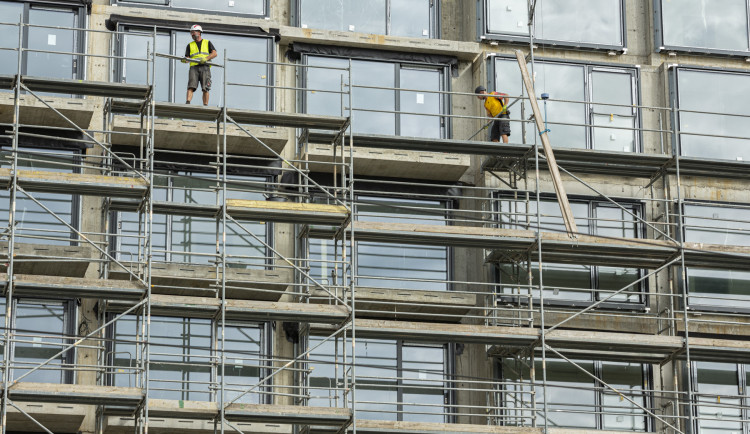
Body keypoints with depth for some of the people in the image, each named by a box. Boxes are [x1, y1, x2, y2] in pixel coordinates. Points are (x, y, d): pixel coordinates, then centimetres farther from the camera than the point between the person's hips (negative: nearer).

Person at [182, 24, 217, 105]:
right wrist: (185, 60, -11)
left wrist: (206, 58, -11)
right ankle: (187, 103, -29)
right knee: (191, 86, -17)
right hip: (194, 67, 1)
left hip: (204, 67, -1)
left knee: (205, 89, -8)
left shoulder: (207, 43, 19)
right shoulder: (190, 45, 23)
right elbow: (187, 58, 15)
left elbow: (214, 53, 7)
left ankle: (205, 105, -8)